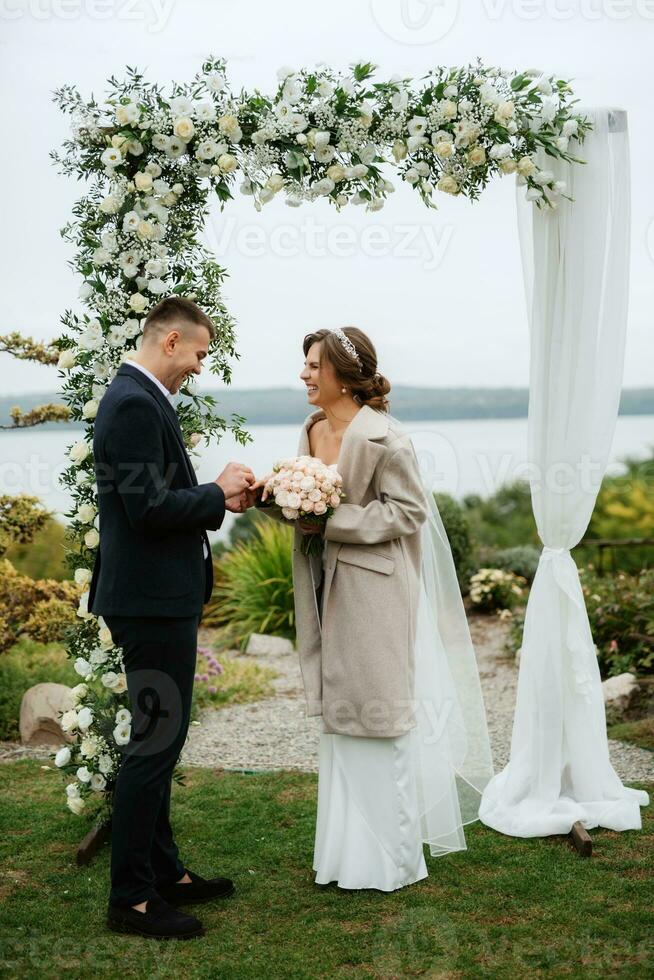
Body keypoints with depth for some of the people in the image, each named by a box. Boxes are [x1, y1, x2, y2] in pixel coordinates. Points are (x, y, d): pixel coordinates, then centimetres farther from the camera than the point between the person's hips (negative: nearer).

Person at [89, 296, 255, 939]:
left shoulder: (138, 398, 15)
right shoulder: (135, 405, -17)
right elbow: (149, 508, -23)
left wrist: (216, 500, 6)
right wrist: (218, 493, -10)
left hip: (156, 598, 11)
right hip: (153, 601, -11)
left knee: (158, 739, 17)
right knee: (155, 742, -4)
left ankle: (165, 873, 30)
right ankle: (131, 898, 7)